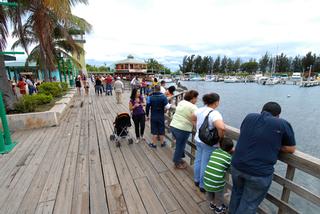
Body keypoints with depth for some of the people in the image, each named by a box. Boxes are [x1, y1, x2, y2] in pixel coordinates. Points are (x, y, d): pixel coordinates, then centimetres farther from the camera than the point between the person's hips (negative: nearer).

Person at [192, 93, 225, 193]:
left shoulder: (200, 110, -1)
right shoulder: (214, 113, -25)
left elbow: (193, 118, 19)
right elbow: (221, 127, -41)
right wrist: (220, 138, -23)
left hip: (198, 140, 7)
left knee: (198, 161, 22)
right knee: (205, 165, 9)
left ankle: (197, 180, 42)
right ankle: (203, 186, 28)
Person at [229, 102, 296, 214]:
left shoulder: (249, 117, 4)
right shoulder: (283, 124, -6)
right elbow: (291, 149, 4)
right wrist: (273, 144, 10)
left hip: (237, 166, 4)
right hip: (259, 173, -4)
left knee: (237, 193, 28)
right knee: (249, 203, 16)